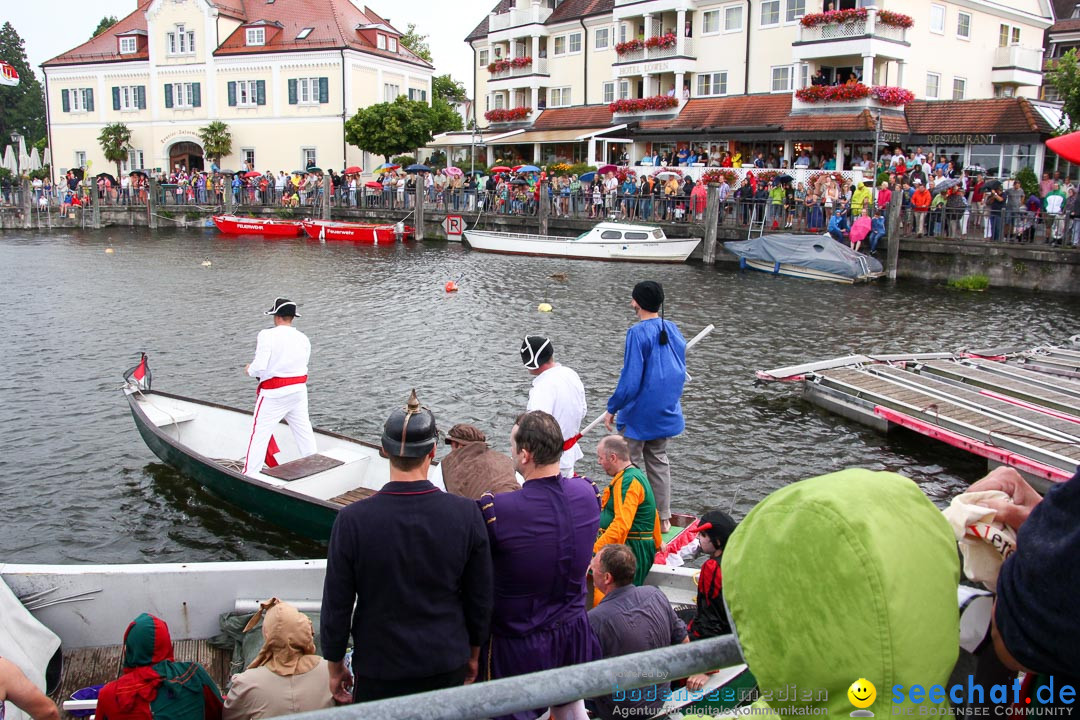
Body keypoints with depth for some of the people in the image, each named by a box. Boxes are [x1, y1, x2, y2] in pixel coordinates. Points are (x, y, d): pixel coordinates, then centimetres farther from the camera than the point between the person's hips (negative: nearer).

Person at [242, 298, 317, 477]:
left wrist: (249, 369, 2)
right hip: (299, 389, 5)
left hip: (274, 393, -5)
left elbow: (260, 367, -18)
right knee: (303, 429, 16)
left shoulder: (267, 335, -13)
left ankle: (250, 474, 5)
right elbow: (303, 365, 7)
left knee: (260, 432, 2)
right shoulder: (303, 338, 4)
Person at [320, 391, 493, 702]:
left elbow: (336, 606, -10)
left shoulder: (352, 520, -19)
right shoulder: (466, 514, -15)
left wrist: (335, 666, 6)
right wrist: (473, 654, 13)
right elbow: (480, 600, -4)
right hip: (448, 666, 1)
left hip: (380, 669, -1)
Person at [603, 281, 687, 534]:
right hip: (666, 412, 7)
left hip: (639, 414, -7)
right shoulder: (673, 329, 3)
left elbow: (630, 380, -21)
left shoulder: (638, 333, -19)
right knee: (659, 462, 18)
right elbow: (680, 372, 12)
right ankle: (663, 519, 24)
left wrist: (612, 409, -11)